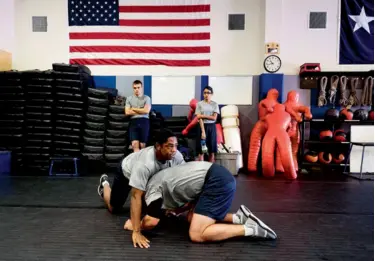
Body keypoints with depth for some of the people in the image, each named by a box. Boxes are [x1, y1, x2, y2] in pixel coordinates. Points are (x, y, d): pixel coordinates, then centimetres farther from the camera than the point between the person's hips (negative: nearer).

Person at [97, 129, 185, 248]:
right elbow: (136, 196, -46)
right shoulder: (145, 163, -47)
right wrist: (136, 232, -49)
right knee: (113, 208, 11)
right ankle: (104, 183, 38)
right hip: (127, 171, -4)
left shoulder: (177, 156, -32)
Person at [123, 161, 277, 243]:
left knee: (197, 235, -9)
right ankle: (239, 217, 9)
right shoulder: (159, 181, 28)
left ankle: (251, 228, -8)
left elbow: (152, 221, -6)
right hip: (219, 177, 10)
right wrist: (174, 209, 26)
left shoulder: (152, 189, 1)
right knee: (192, 219, 17)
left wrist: (135, 226, 13)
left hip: (218, 182, -10)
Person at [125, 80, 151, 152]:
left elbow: (146, 111, -6)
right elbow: (127, 112, 2)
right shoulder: (129, 98, 14)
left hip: (144, 121, -1)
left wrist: (133, 109, 2)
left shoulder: (147, 98, 9)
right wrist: (141, 111, 0)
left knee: (142, 145, -4)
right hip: (133, 122, 1)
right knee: (135, 144, -13)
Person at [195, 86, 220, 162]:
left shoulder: (215, 104, 3)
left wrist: (203, 116, -12)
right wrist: (203, 131, -16)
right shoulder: (199, 104, -2)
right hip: (203, 126, -2)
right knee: (201, 150, -1)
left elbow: (214, 118, -5)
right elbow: (199, 118, -8)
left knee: (212, 151, 5)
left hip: (212, 127, 2)